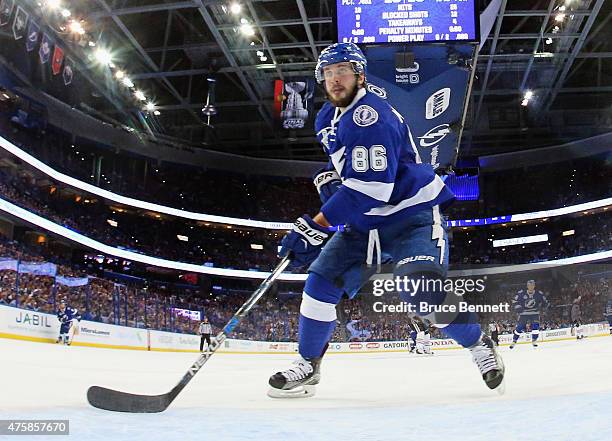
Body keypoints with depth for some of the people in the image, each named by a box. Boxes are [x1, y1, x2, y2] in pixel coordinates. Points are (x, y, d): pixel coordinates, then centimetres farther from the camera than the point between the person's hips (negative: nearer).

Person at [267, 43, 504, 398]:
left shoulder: (369, 115, -22)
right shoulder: (328, 119, 9)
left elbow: (369, 187, -30)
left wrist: (315, 227, -27)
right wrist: (329, 178, 5)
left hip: (412, 213, -8)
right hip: (366, 222, 8)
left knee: (422, 288, -27)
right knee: (322, 281, -3)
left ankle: (478, 343, 2)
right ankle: (308, 365, 12)